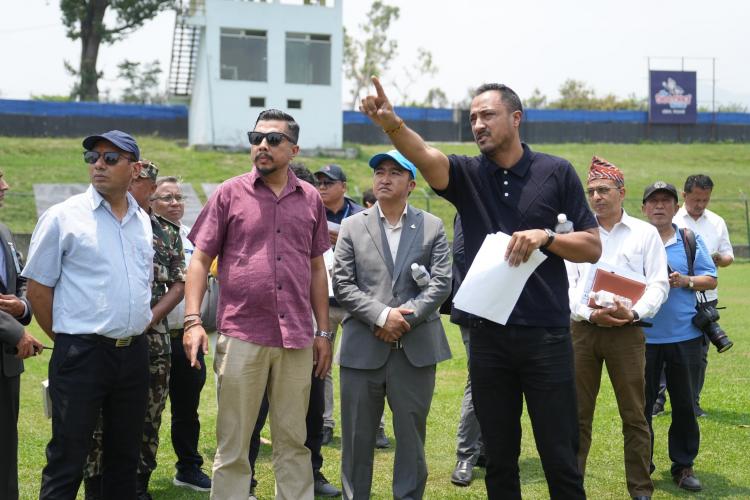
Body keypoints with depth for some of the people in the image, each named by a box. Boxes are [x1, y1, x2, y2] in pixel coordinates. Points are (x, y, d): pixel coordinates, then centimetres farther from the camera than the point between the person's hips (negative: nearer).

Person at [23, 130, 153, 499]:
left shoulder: (143, 222, 11)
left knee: (125, 457, 13)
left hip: (134, 353, 5)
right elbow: (38, 289, -3)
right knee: (67, 462, -2)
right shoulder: (63, 217, -5)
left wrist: (143, 321, 14)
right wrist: (66, 339, 0)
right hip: (82, 354, -5)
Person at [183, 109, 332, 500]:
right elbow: (200, 259, 2)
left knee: (293, 442, 9)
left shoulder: (310, 199, 10)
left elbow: (317, 268, 15)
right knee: (232, 445, 4)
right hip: (241, 336, -2)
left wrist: (324, 331, 12)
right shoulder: (229, 194, 3)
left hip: (296, 339, 2)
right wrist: (192, 320, -9)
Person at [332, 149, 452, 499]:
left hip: (416, 348, 0)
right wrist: (382, 316, -14)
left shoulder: (432, 227, 7)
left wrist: (405, 317, -14)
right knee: (357, 436, 5)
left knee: (412, 435, 6)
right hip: (363, 347, 0)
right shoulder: (352, 226, 7)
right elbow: (342, 284, -1)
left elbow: (441, 283, -2)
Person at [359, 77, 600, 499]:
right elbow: (427, 158, -18)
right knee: (500, 459, 10)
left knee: (560, 459, 2)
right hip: (488, 337, 2)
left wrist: (545, 237, -15)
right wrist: (394, 126, -39)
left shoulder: (557, 173, 2)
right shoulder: (467, 175, 5)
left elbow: (592, 247, 4)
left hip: (546, 335, -2)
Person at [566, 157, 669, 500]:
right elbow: (565, 283, 4)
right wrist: (590, 314, -12)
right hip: (582, 329, 2)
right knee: (577, 414, 4)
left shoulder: (645, 233, 6)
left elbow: (658, 283, 1)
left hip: (626, 331, -2)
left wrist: (634, 312, -17)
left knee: (634, 415, 0)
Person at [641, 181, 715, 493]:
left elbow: (711, 280, 6)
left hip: (685, 336, 1)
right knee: (641, 404, 6)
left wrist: (686, 281, -12)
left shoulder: (691, 240, 6)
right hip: (643, 336, -1)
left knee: (685, 404, 7)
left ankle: (684, 466, 18)